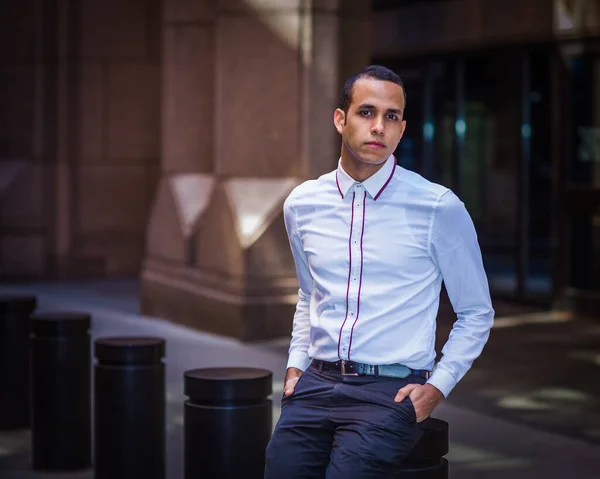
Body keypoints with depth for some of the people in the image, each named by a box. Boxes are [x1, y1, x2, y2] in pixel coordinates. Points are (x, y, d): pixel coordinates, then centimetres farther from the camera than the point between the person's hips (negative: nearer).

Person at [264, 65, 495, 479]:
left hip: (391, 393, -3)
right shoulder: (302, 205, 8)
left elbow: (476, 313, 5)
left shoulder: (439, 208, -4)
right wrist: (297, 362, 13)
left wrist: (438, 386, -4)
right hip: (316, 383, 4)